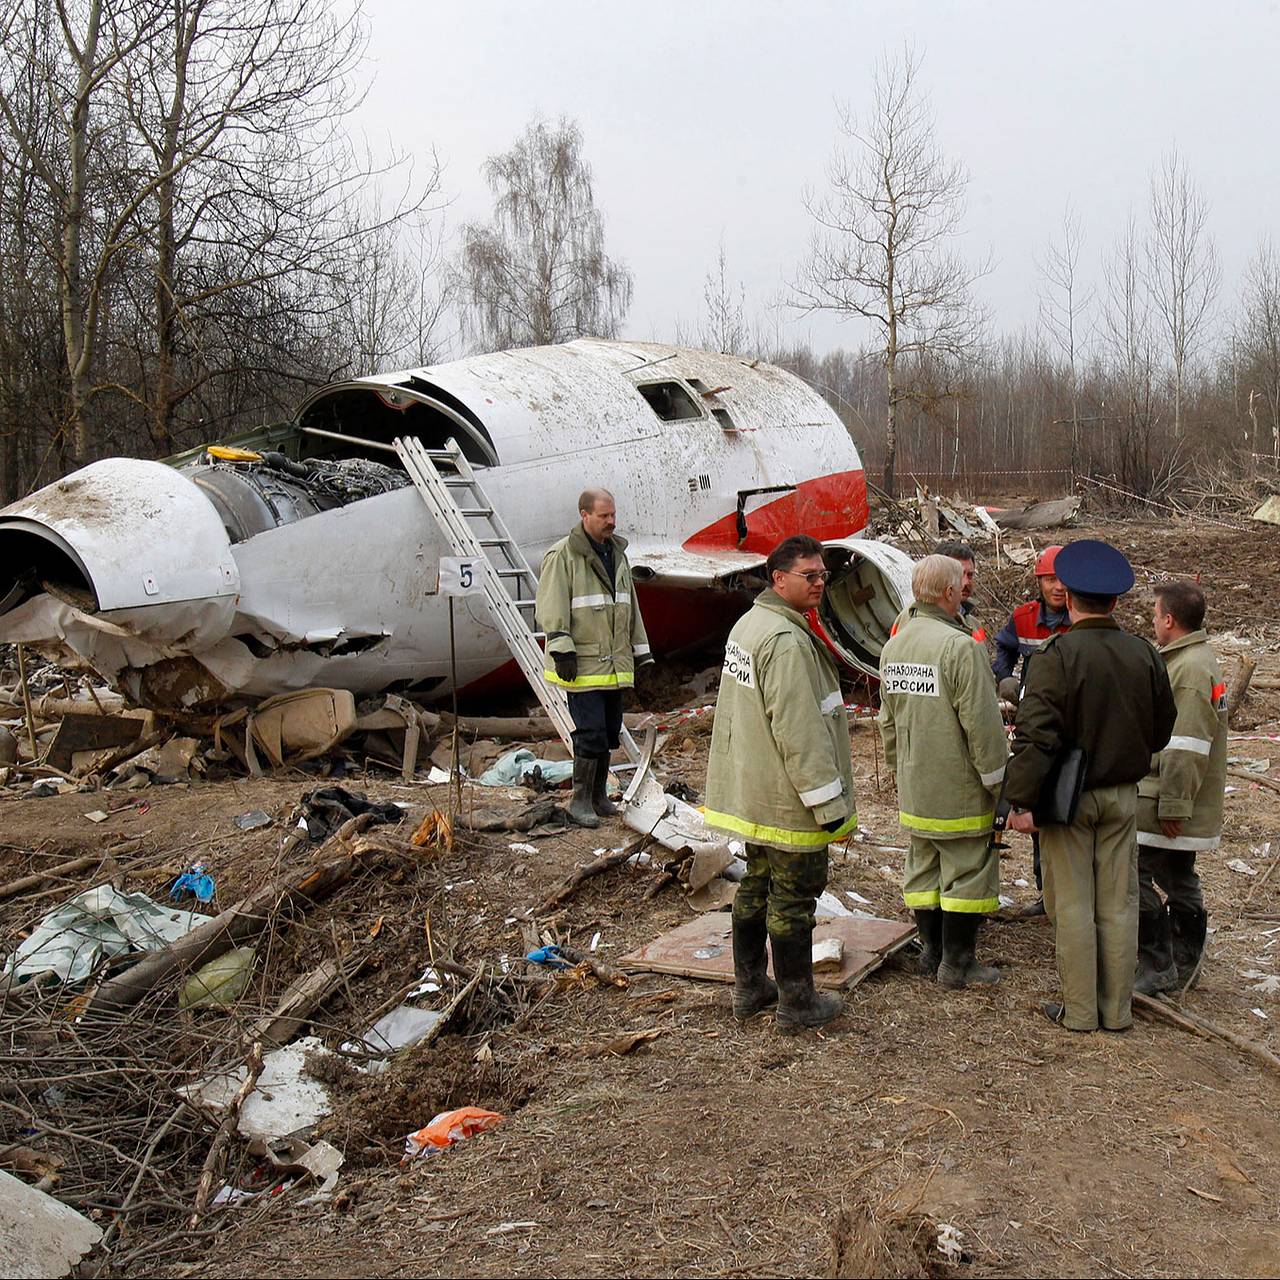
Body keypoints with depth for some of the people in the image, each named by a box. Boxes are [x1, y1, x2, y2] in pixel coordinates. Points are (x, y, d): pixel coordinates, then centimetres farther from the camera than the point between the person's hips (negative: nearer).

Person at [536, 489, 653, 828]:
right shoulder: (562, 555, -9)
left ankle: (598, 796, 25)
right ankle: (580, 801, 2)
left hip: (614, 664, 8)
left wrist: (641, 652, 21)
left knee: (610, 731, 13)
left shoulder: (617, 553, 15)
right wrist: (562, 650, -20)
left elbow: (630, 607, 22)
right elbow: (551, 608, -14)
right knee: (591, 733, -9)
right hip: (583, 665, -8)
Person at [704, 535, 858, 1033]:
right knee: (793, 898, 1)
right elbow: (799, 731, -26)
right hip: (787, 799, -10)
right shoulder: (787, 641, -23)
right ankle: (797, 1004, 13)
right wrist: (828, 801, -20)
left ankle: (749, 988, 31)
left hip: (751, 791, 10)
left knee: (756, 887, 19)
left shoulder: (749, 623, 11)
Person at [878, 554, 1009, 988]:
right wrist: (999, 785, -9)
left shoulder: (894, 646, 6)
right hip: (960, 792, -8)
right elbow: (982, 726, -19)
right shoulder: (959, 647, -20)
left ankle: (931, 953, 26)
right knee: (968, 872, 4)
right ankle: (956, 962, 12)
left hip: (914, 790, 8)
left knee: (923, 869, 16)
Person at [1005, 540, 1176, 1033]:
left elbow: (1035, 736, -21)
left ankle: (1080, 1010, 14)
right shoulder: (1144, 655, -1)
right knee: (1119, 904, 12)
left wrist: (1021, 801, -16)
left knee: (1073, 905, 6)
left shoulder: (1056, 655, -17)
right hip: (1122, 794, 4)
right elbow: (1161, 730, 9)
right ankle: (1117, 1010, 21)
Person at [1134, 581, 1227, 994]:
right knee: (1178, 879, 17)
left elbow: (1186, 747, -24)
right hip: (1182, 804, 11)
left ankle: (1156, 968, -2)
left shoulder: (1191, 668, -20)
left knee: (1135, 875, -8)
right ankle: (1184, 966, 27)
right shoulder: (1197, 658, 14)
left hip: (1165, 804, -11)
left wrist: (1172, 805, -23)